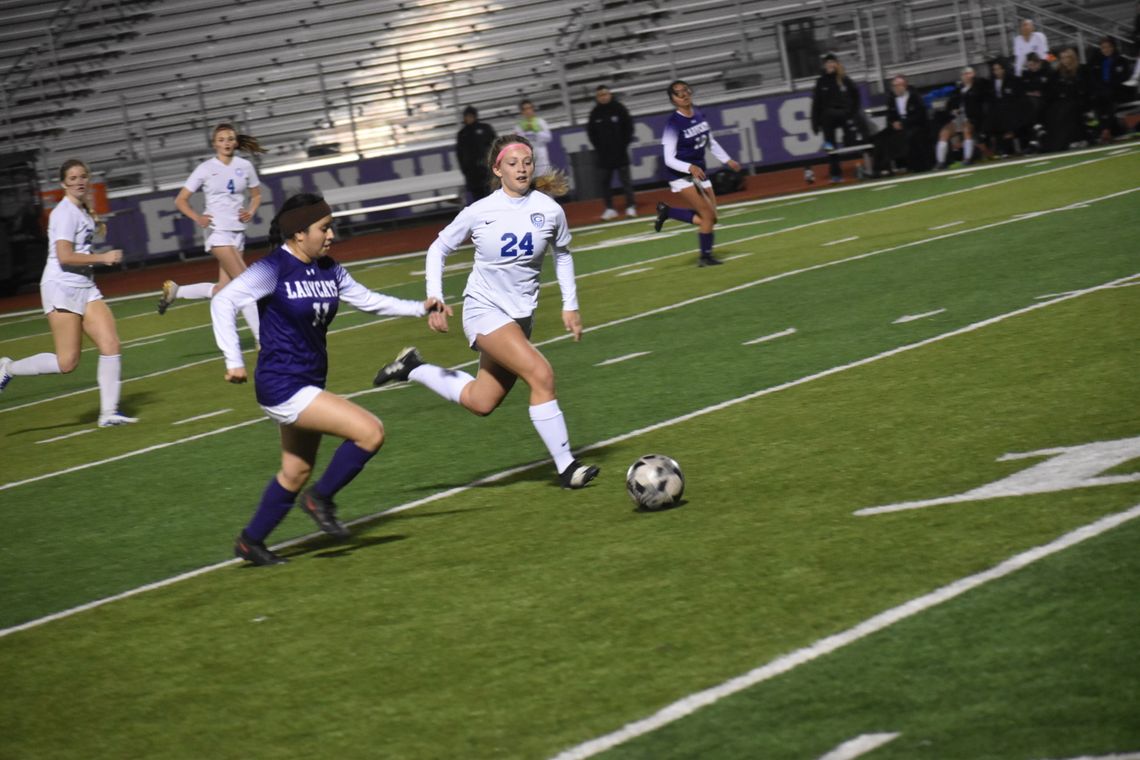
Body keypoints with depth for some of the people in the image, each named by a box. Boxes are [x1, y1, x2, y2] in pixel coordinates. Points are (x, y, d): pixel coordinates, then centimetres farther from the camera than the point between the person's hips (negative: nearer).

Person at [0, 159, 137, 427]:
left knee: (111, 346, -6)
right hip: (62, 288, -9)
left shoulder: (82, 211, 14)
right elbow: (65, 256, -22)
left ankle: (109, 412, -4)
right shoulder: (65, 212, -13)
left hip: (85, 288, 9)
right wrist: (103, 257, -20)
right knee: (67, 362, -8)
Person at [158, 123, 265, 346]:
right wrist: (197, 218, -16)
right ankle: (261, 337, -12)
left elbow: (256, 195, 20)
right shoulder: (206, 169, -3)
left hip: (238, 232, 5)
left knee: (224, 289, 1)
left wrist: (251, 210, -1)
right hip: (217, 231, -5)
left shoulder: (245, 166, 6)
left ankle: (175, 291, 20)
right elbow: (181, 200, 1)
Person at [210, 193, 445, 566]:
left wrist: (420, 307, 4)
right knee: (370, 432, -16)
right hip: (282, 386, -9)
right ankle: (321, 498, 3)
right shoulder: (274, 270, -16)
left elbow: (369, 300, 13)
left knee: (296, 471, 19)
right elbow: (223, 302, -18)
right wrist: (233, 361, -22)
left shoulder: (328, 270, 5)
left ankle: (251, 542, 33)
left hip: (308, 384, 9)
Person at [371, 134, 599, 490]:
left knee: (480, 403, 11)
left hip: (521, 314, 5)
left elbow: (562, 253, 15)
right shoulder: (480, 212, -11)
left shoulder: (549, 210, -5)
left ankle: (414, 368, 32)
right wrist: (434, 298, -6)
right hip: (484, 310, -5)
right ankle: (565, 467, -18)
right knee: (541, 374, -24)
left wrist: (570, 305, 10)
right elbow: (439, 249, 4)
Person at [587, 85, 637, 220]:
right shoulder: (595, 113, 1)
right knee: (605, 181, 3)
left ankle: (630, 207, 5)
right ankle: (610, 209, 9)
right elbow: (591, 132, 7)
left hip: (620, 152, -2)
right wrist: (598, 147, -1)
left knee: (625, 179, 1)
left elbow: (628, 127, 1)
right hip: (604, 153, 2)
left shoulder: (619, 108, -3)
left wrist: (624, 143, -4)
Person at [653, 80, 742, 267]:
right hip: (681, 176, -7)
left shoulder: (699, 114, 2)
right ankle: (705, 256, 4)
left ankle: (667, 212, 20)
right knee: (708, 214, -14)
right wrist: (690, 168, -36)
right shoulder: (673, 124, -19)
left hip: (699, 173, 7)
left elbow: (711, 142, 18)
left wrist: (727, 160, 14)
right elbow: (669, 159, -21)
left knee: (709, 219, 5)